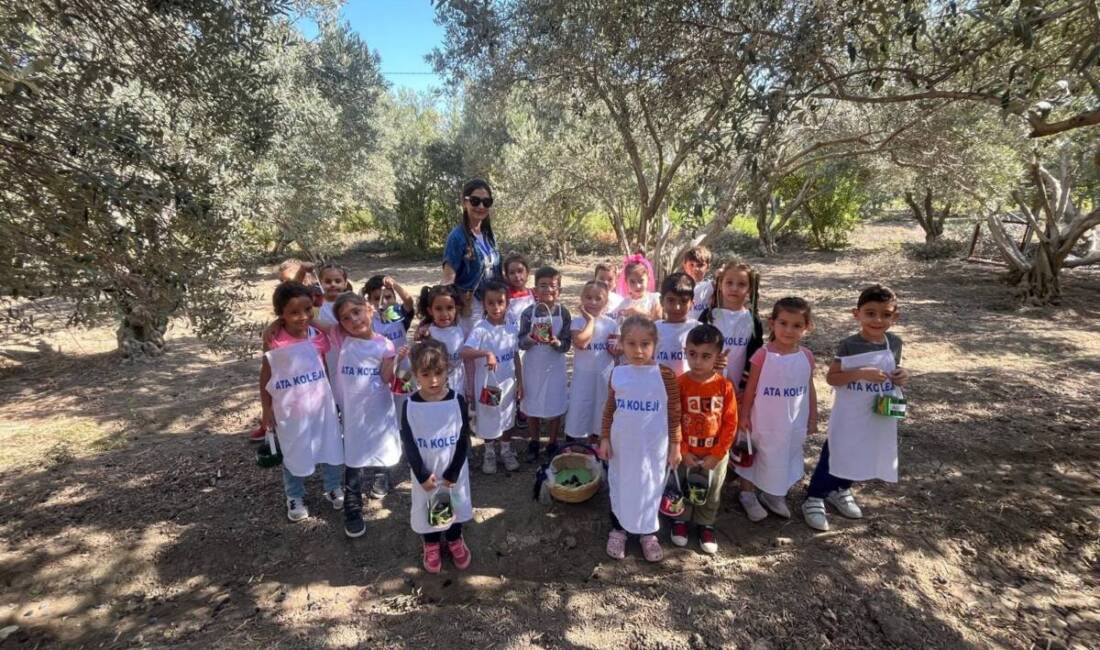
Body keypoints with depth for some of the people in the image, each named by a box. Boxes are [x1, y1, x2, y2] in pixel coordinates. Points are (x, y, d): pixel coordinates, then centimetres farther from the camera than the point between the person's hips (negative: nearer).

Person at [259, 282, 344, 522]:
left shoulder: (318, 336, -9)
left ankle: (334, 488, 39)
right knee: (294, 454, 16)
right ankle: (295, 498, 37)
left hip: (321, 404, 3)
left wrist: (332, 395, 10)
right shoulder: (274, 342, -17)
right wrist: (267, 410, -4)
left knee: (329, 447, 17)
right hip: (290, 409, -2)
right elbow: (265, 377, -7)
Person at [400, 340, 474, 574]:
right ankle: (431, 545, 46)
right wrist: (422, 475, -14)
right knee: (427, 508, 18)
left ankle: (455, 540, 48)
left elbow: (464, 440, -10)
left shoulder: (457, 401, -16)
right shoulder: (410, 405, -15)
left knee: (455, 504, 20)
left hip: (454, 471, 0)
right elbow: (408, 444, -11)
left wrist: (453, 473, -12)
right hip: (424, 473, 0)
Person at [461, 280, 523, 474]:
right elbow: (465, 353, -32)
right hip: (487, 384, -4)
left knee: (508, 419, 20)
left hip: (508, 384, 4)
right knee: (488, 420, 14)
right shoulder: (480, 330, -19)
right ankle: (489, 454, 37)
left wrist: (519, 382, 6)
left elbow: (516, 357, 5)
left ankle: (507, 451, 41)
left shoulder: (512, 329, -4)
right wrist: (486, 353, -47)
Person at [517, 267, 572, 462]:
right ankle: (534, 442, 34)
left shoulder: (563, 313, -8)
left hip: (554, 367, 0)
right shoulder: (528, 313, -10)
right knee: (532, 406, 13)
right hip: (533, 366, 0)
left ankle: (552, 444, 29)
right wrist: (531, 338, -28)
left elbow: (567, 345, -7)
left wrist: (556, 342, -28)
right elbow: (521, 343, -8)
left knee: (555, 407, 9)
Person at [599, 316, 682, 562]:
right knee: (620, 488, 17)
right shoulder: (617, 374, -7)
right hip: (622, 446, 2)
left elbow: (674, 413, -5)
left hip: (654, 448, -1)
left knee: (651, 489, 16)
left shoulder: (665, 375, -13)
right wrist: (605, 438, 2)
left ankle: (648, 534, 38)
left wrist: (675, 444, -3)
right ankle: (618, 530, 39)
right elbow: (609, 409, 3)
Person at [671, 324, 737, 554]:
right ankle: (681, 520, 40)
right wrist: (684, 452, -13)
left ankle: (705, 524, 41)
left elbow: (730, 423, -8)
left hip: (716, 454, 1)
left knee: (711, 492, 19)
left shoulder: (724, 386, -13)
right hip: (686, 453, -1)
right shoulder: (680, 383, -16)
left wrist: (716, 454, -11)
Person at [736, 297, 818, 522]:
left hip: (794, 423, 4)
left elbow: (810, 389, 5)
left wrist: (813, 417, 9)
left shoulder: (807, 356, -5)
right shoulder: (763, 355, -17)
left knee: (786, 458, 19)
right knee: (756, 456, 12)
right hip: (765, 422, -4)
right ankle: (748, 495, 32)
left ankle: (774, 495, 40)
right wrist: (744, 415, -6)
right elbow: (751, 387, -10)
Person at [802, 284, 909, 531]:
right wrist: (861, 373, -29)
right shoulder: (848, 346, -17)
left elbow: (893, 371, 13)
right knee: (834, 455, 3)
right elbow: (831, 377, -16)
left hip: (879, 416, 6)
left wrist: (902, 377, -9)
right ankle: (814, 499, 18)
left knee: (861, 456, 20)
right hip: (848, 416, -5)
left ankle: (840, 490, 43)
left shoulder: (895, 343, -1)